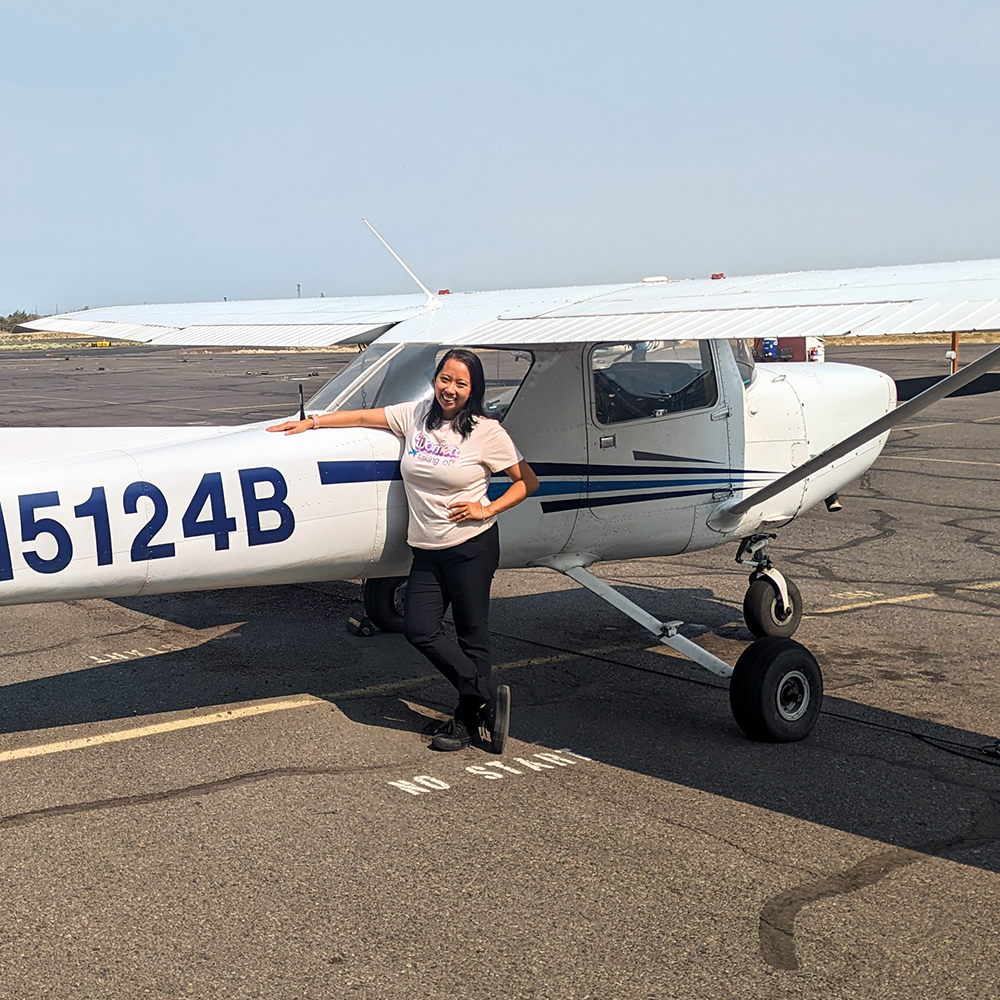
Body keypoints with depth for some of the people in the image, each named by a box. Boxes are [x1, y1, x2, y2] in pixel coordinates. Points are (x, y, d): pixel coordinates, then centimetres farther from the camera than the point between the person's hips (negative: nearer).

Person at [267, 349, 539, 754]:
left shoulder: (486, 432, -5)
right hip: (427, 549, 5)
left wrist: (486, 510, -10)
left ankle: (468, 717, 15)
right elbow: (364, 417, 15)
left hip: (472, 546, -5)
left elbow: (527, 481, 0)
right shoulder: (416, 416, 6)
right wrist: (311, 421, 14)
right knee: (419, 629, -4)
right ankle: (488, 697, 6)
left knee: (471, 634, 0)